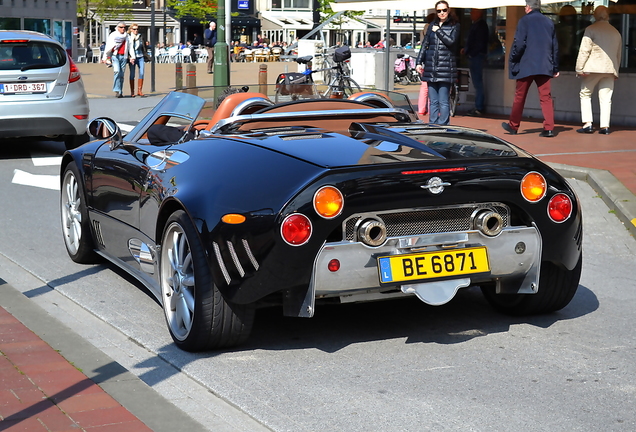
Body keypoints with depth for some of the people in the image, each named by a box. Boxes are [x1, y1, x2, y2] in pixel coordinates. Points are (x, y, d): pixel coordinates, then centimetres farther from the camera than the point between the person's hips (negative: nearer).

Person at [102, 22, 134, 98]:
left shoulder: (127, 36, 16)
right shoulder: (113, 35, 4)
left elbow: (130, 47, 16)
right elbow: (108, 47, 2)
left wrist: (132, 57, 5)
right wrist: (104, 58, -1)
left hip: (123, 57, 4)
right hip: (115, 56, -4)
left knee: (122, 74, 5)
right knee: (117, 71, -20)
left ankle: (120, 92, 11)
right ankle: (117, 91, -23)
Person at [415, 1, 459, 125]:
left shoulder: (454, 26, 4)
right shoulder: (432, 25, 15)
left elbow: (451, 41, -12)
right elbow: (425, 44, 16)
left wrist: (438, 31, -3)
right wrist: (419, 62, 10)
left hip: (445, 68, -4)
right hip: (431, 67, 4)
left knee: (443, 101, -6)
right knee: (433, 101, 7)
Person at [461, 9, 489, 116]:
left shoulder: (481, 25, -12)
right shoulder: (475, 24, 17)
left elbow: (480, 43, -18)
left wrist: (470, 53, -14)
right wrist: (466, 49, 9)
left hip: (477, 56, -10)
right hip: (474, 57, 10)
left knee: (477, 82, -9)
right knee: (477, 83, 12)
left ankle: (479, 108, -8)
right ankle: (480, 106, 17)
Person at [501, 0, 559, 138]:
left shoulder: (525, 20, -4)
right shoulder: (549, 22, 11)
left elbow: (519, 44, -12)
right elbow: (555, 47, 14)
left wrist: (512, 61, 0)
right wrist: (555, 67, 20)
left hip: (526, 66, -3)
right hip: (544, 66, 3)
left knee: (519, 96, 9)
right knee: (546, 97, 1)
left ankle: (513, 126, 20)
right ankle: (549, 128, -8)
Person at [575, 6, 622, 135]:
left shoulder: (591, 29, -3)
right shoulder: (616, 33, 13)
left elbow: (584, 50, -9)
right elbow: (618, 54, 17)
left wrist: (579, 68, -8)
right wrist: (616, 71, 23)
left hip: (593, 67, -4)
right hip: (610, 69, 4)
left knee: (585, 94, 8)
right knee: (606, 98, 4)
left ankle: (587, 123, -3)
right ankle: (605, 126, -1)